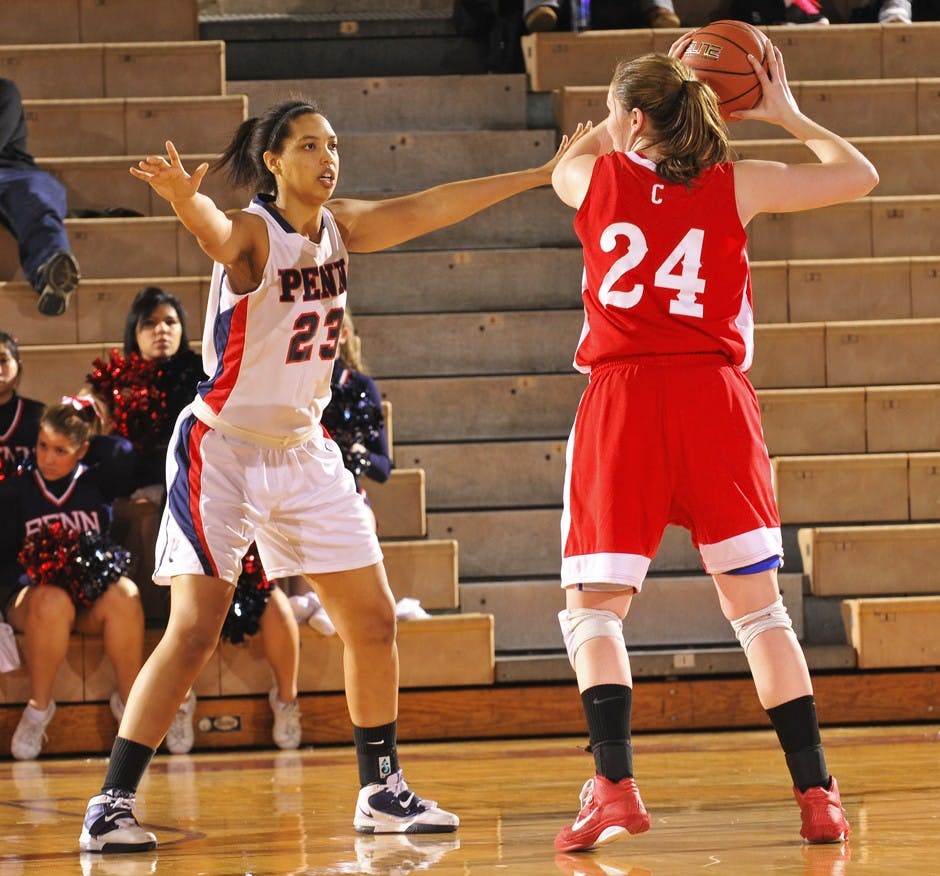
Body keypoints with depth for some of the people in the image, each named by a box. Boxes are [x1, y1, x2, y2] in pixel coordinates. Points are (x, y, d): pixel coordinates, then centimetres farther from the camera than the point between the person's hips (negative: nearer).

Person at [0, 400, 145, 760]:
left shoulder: (96, 483, 12)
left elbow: (124, 451, -9)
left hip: (91, 598, 1)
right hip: (31, 595, -1)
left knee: (124, 596, -35)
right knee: (52, 603, -40)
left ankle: (129, 702, -18)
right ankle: (38, 709, -23)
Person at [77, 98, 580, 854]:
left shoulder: (341, 226, 2)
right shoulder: (252, 234, -18)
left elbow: (428, 209, 2)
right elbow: (213, 230, -40)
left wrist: (541, 176, -1)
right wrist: (183, 196, -64)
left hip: (303, 450, 7)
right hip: (222, 450, -7)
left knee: (373, 618, 7)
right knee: (194, 632, -14)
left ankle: (382, 791, 21)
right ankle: (112, 804, -7)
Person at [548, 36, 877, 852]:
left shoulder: (596, 178, 5)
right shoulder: (737, 184, 4)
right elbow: (859, 175, 15)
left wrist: (660, 92, 34)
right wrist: (785, 113, 24)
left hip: (623, 402, -1)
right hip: (715, 397, 1)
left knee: (594, 606, 4)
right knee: (759, 606, 9)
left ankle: (615, 784, -15)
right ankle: (817, 794, 6)